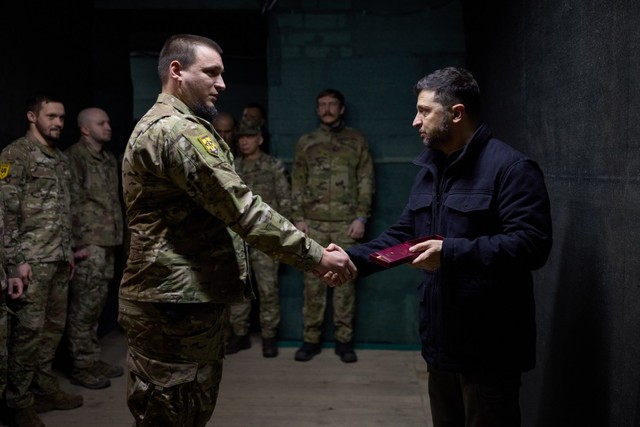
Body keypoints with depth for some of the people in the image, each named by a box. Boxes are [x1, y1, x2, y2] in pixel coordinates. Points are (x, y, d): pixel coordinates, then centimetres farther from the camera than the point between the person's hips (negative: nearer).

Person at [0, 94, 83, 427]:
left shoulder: (61, 158, 16)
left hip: (58, 260, 8)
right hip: (32, 260, -7)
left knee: (54, 326, 12)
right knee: (29, 329, -3)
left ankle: (46, 389, 24)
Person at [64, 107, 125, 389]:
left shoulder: (109, 158, 17)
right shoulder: (74, 157, -8)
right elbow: (71, 204, -13)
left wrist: (118, 234, 16)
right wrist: (77, 243, -16)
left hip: (108, 243, 8)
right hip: (89, 244, -8)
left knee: (96, 305, 13)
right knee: (83, 306, -3)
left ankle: (93, 359, 22)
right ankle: (82, 366, 5)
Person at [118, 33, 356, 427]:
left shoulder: (174, 126, 19)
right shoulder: (175, 130, -17)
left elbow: (222, 210, 22)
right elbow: (242, 208, -23)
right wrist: (315, 256, -18)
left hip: (192, 299, 11)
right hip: (175, 305, -11)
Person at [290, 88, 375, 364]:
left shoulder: (357, 141, 8)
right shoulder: (305, 142, 12)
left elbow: (366, 182, 3)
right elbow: (297, 183, 9)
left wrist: (361, 217, -6)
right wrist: (298, 218, 0)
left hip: (346, 223, -1)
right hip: (313, 223, 1)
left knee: (345, 281, 2)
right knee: (313, 282, 3)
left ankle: (344, 340, 10)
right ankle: (311, 339, 12)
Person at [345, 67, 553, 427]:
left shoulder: (511, 167, -15)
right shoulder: (431, 170, 13)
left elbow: (532, 244, -25)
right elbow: (403, 235, 15)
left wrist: (452, 252, -30)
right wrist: (352, 258, 0)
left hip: (488, 345, -8)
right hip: (442, 336, 8)